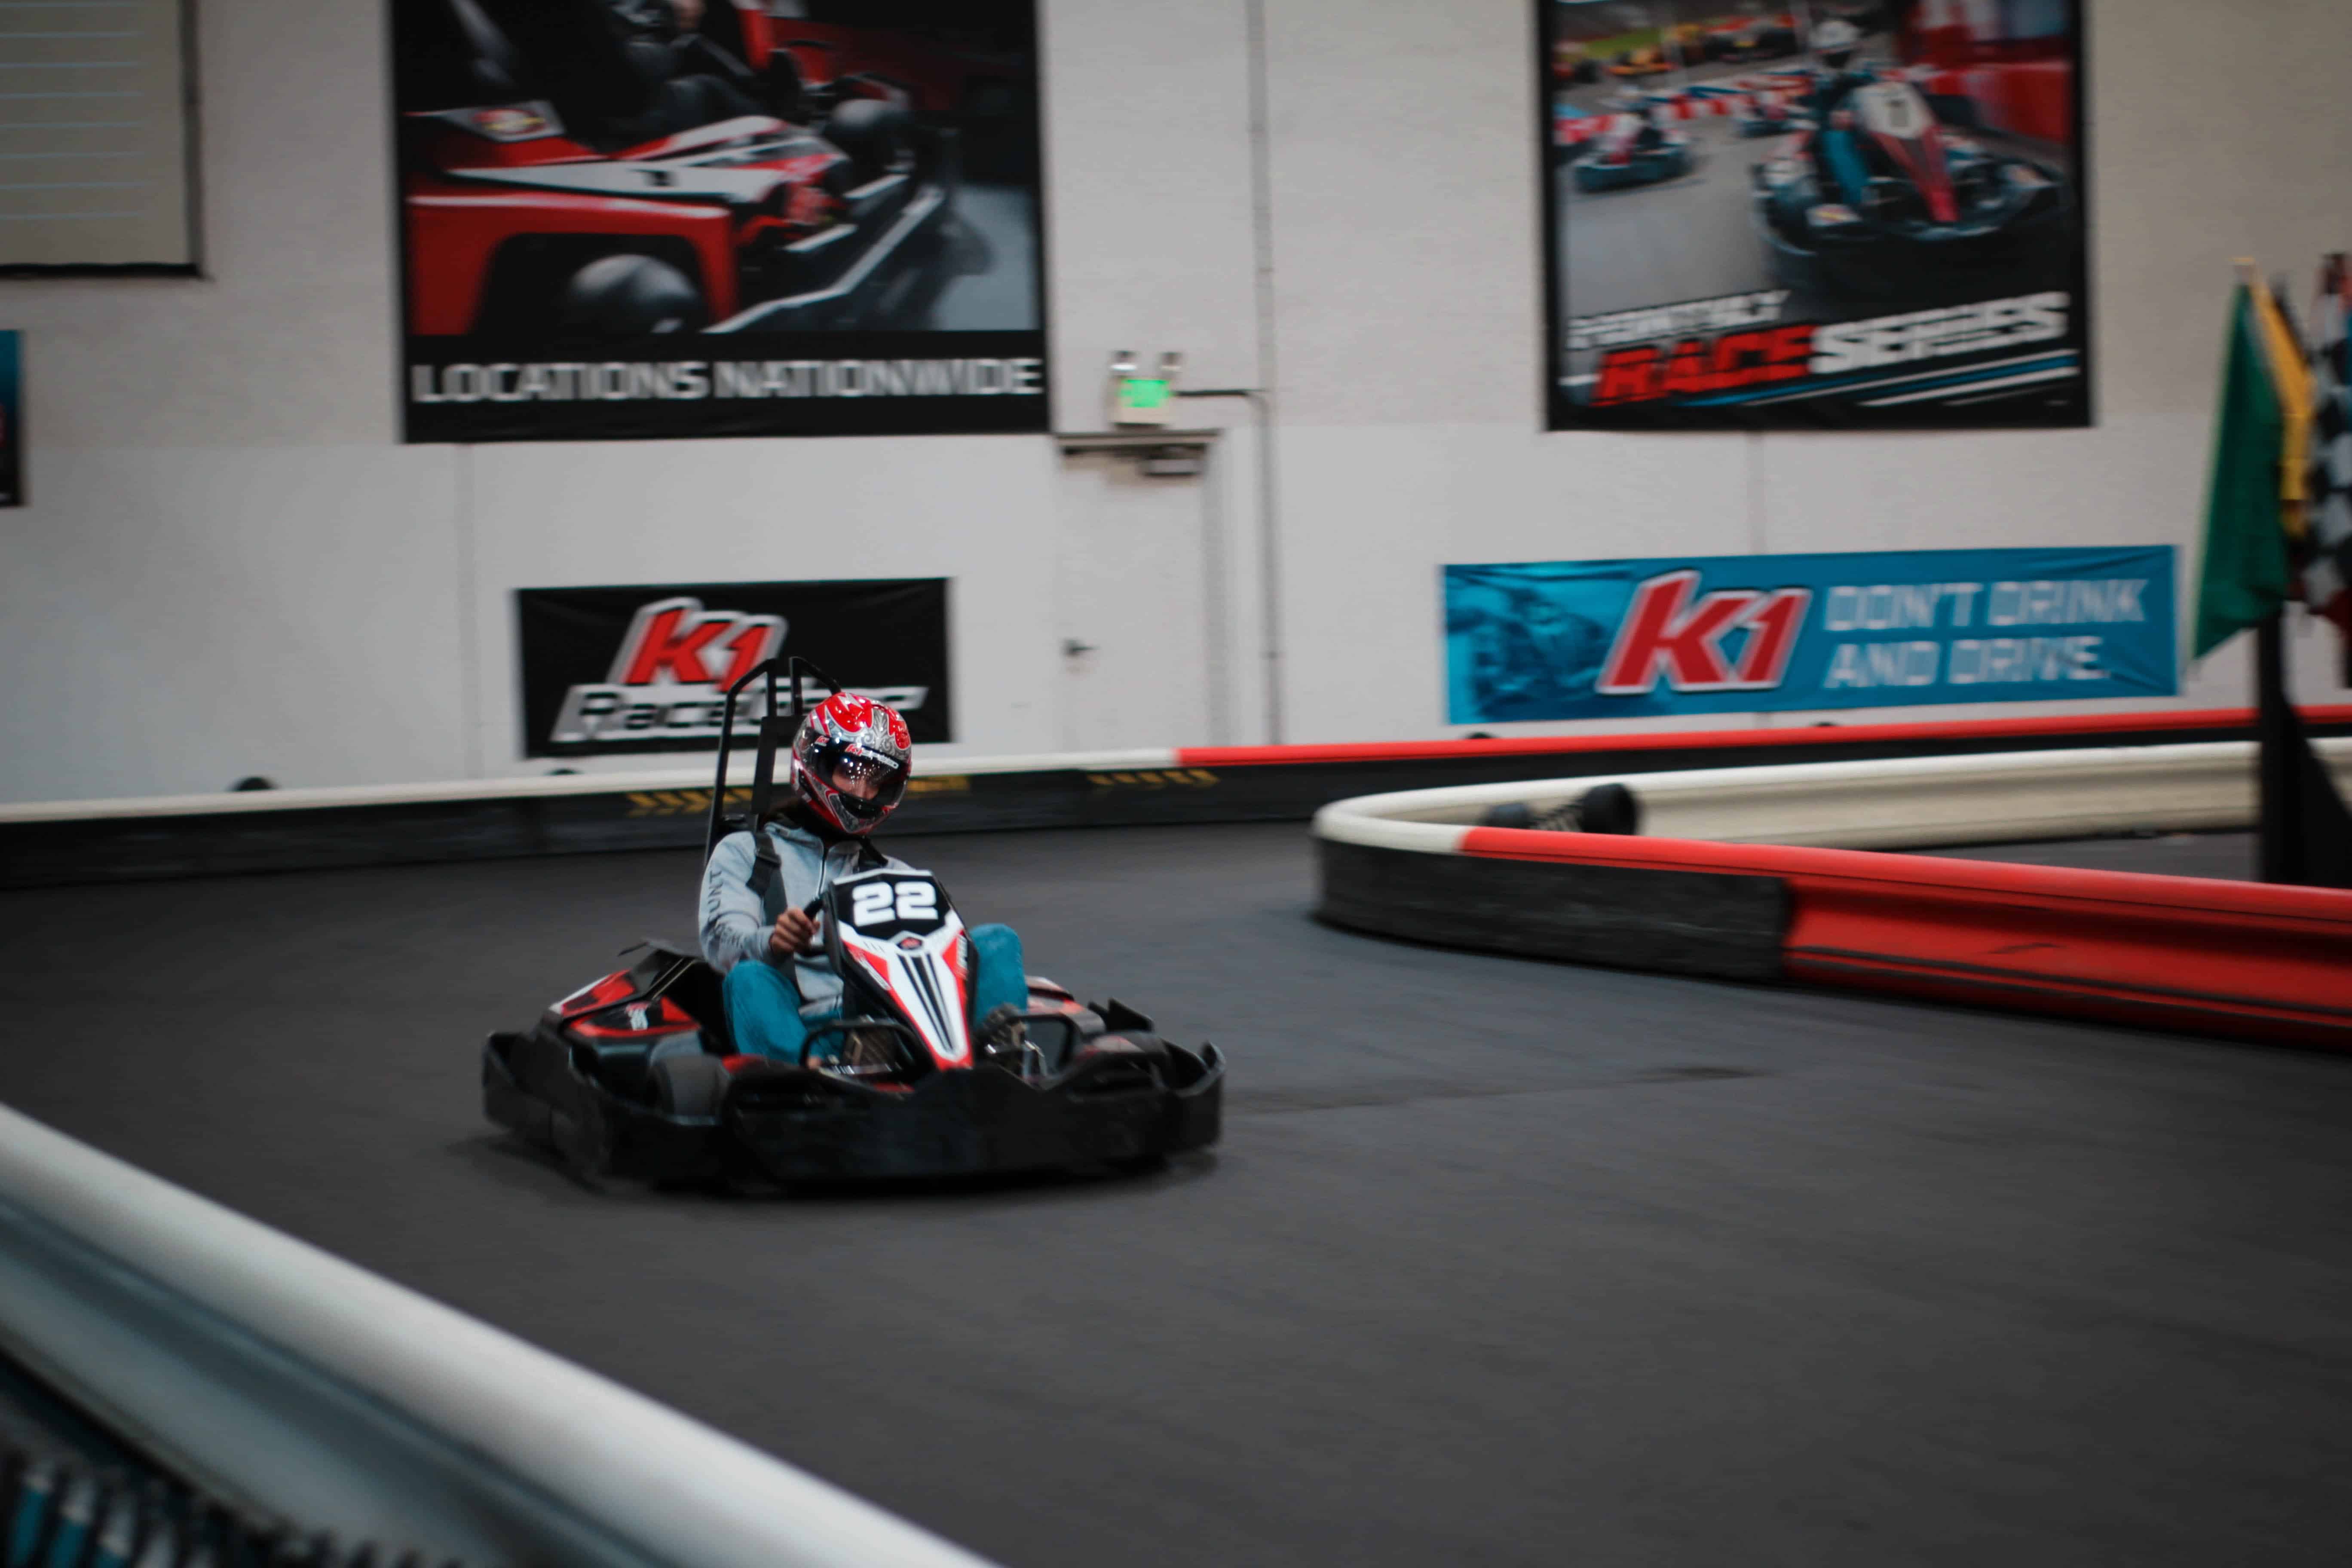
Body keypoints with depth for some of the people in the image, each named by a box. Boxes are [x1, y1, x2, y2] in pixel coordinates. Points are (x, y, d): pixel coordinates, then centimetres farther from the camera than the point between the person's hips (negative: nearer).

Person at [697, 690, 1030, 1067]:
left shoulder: (894, 875, 32)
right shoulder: (743, 854, 22)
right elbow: (723, 938, 3)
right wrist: (772, 942, -22)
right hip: (800, 1028, -2)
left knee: (997, 941, -16)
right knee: (750, 978, -33)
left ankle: (1002, 1041, -49)